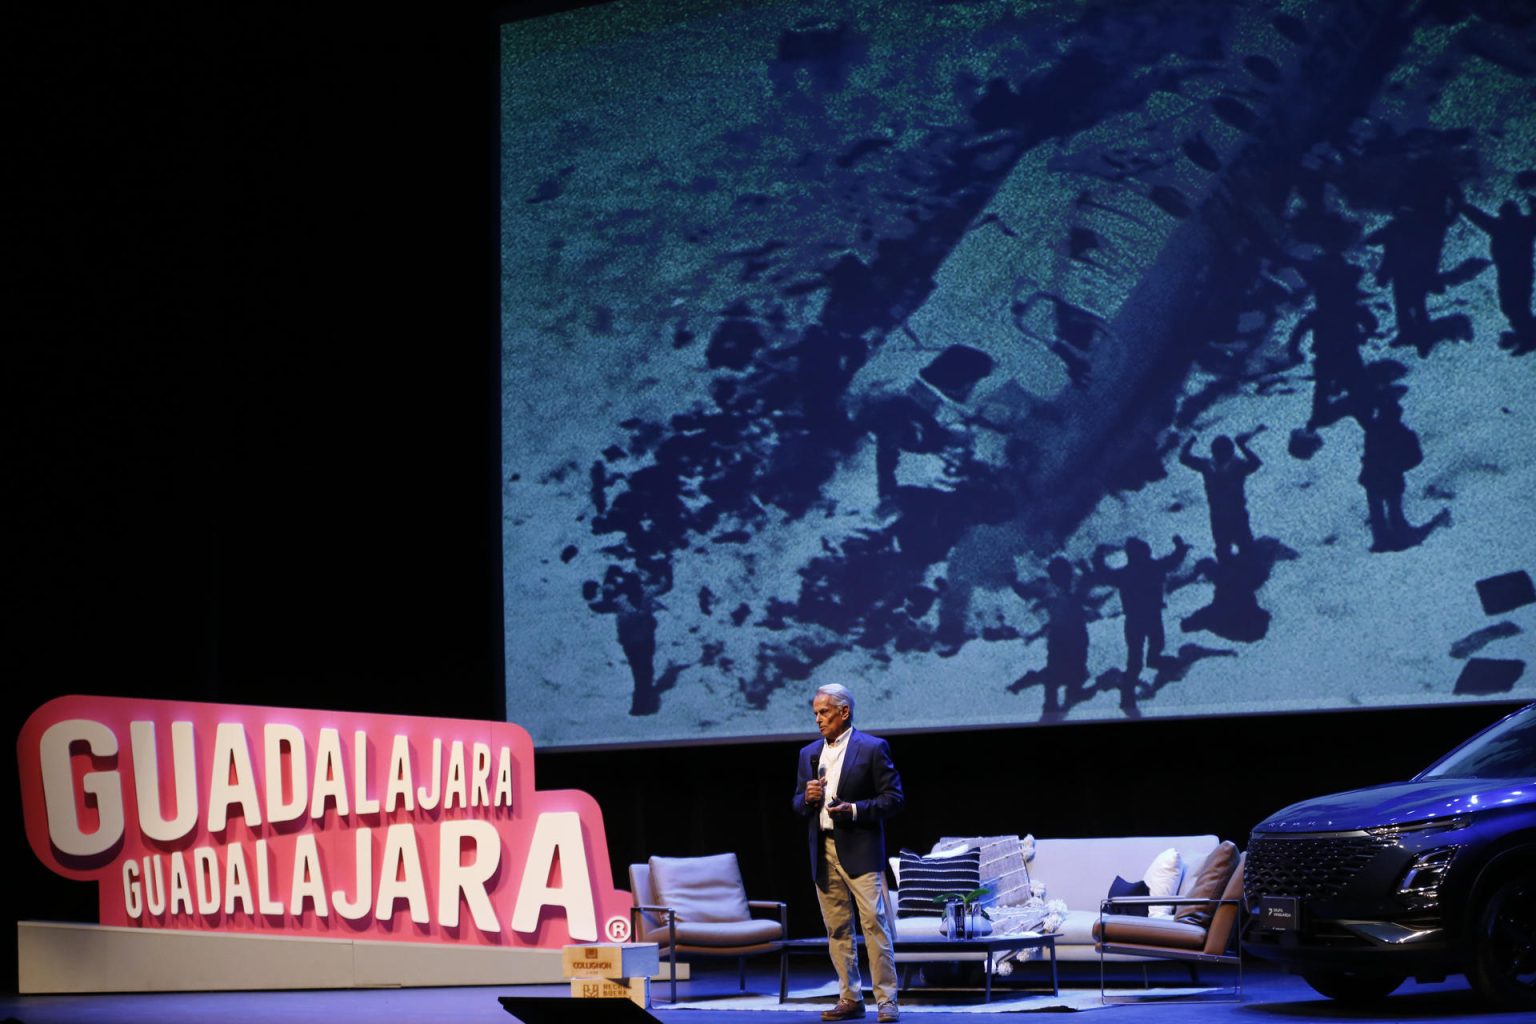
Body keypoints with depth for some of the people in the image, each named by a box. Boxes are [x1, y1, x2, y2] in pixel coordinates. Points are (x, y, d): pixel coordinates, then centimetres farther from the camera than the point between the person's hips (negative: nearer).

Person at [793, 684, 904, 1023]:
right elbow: (798, 805, 18)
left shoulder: (872, 748, -2)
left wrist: (853, 810, -17)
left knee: (875, 925, -9)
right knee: (837, 929, 8)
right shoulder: (809, 754, 14)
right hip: (823, 852, 6)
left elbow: (893, 798, -5)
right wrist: (807, 798, -6)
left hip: (860, 851, -6)